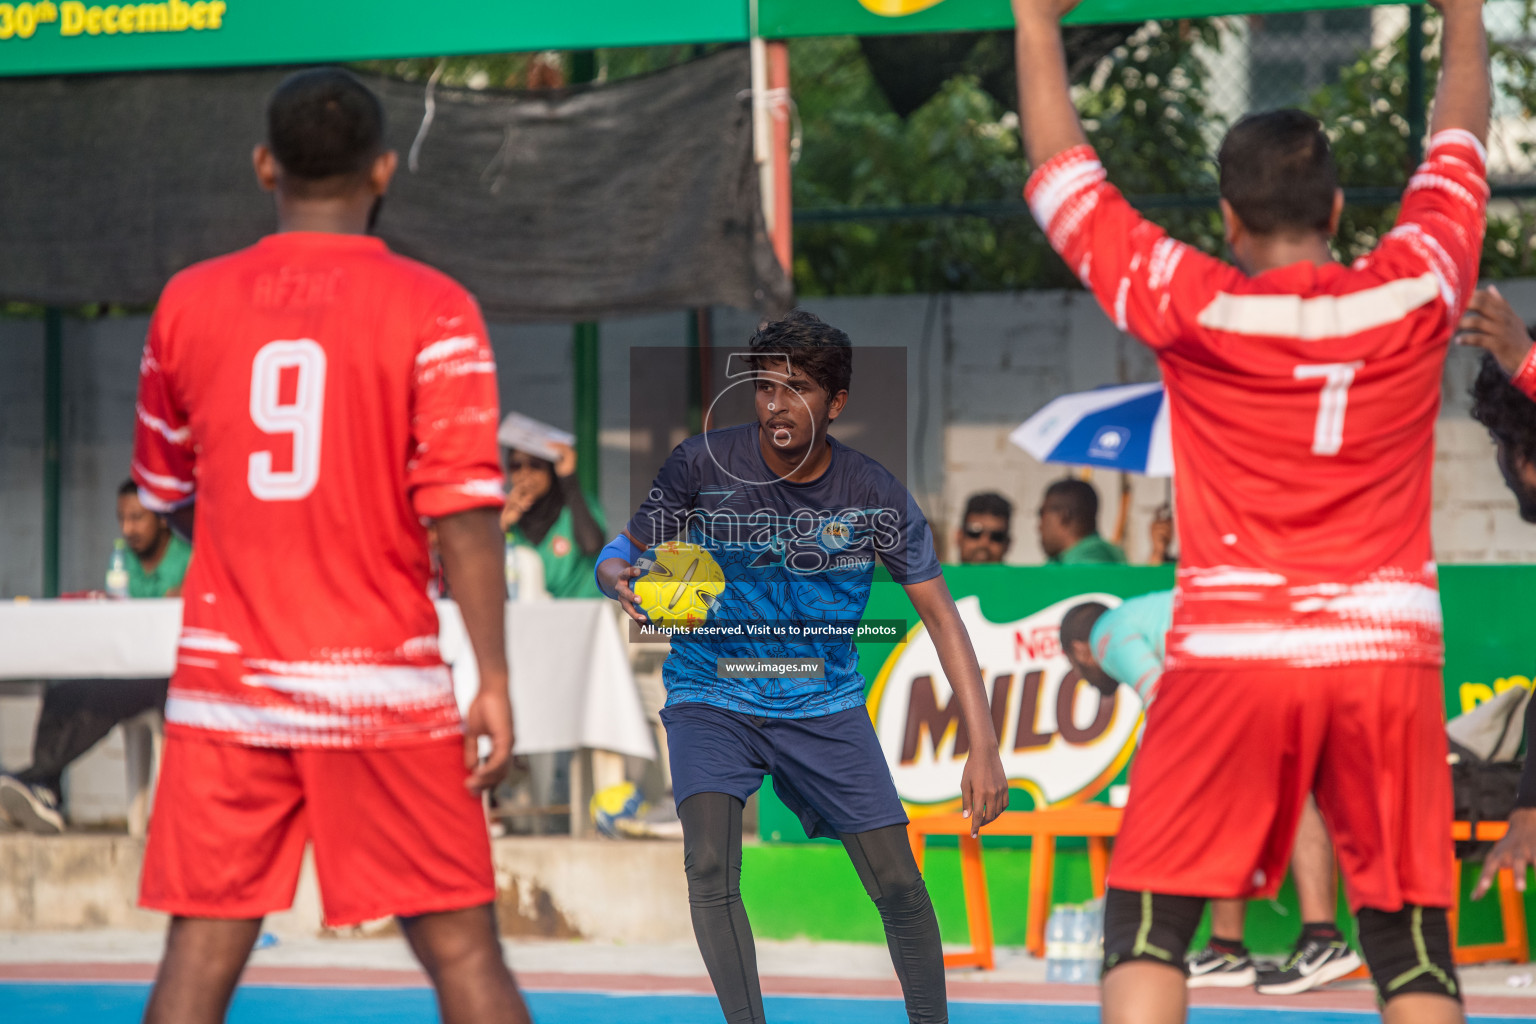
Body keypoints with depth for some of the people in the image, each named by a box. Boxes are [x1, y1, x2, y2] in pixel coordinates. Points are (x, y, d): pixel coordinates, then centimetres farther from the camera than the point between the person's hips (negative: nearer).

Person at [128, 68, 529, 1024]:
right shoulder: (432, 310, -5)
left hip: (225, 688, 2)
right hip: (383, 687, -2)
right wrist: (495, 682, -8)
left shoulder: (190, 301, 5)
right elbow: (463, 512, -11)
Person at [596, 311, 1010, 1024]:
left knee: (898, 884, -3)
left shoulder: (875, 495, -9)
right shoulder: (704, 464, -11)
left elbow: (940, 615, -7)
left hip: (824, 703, 1)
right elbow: (626, 549, -1)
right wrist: (620, 577, -28)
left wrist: (983, 745, -15)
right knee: (710, 868, -24)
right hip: (712, 694, -1)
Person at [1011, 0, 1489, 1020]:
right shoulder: (1415, 293, -1)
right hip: (1389, 663, 2)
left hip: (1229, 663, -2)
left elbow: (1062, 176, 8)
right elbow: (1458, 152, 18)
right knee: (1412, 942, 5)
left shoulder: (1191, 309, -5)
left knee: (1147, 926, 4)